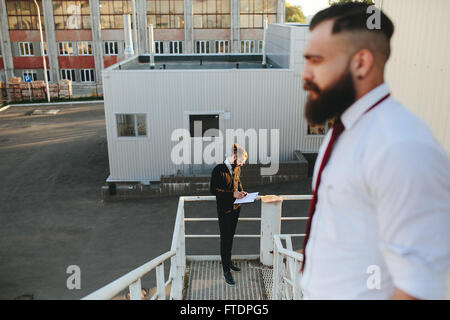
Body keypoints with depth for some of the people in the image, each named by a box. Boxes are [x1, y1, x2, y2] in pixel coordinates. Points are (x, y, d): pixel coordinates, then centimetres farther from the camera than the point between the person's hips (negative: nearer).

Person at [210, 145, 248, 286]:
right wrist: (232, 194, -21)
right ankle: (226, 270, 7)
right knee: (225, 239, -1)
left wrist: (241, 191, 1)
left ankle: (228, 262, 36)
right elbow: (214, 190, -17)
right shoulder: (219, 170, -17)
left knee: (231, 236, 20)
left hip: (236, 207, 7)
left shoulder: (237, 169, 4)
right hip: (224, 209, -7)